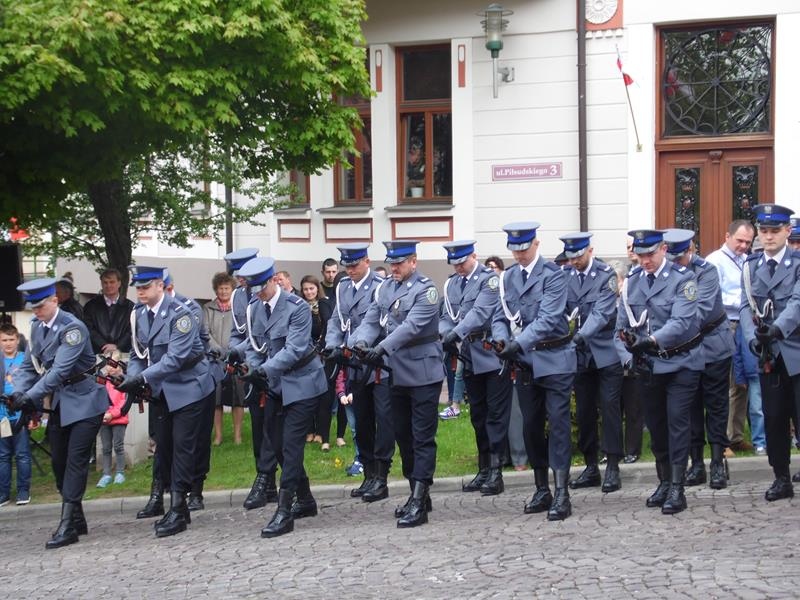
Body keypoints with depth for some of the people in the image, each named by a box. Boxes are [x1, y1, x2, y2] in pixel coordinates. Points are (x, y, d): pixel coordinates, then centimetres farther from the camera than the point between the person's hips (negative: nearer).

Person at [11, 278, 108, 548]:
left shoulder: (72, 328, -19)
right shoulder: (37, 326, 4)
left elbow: (60, 370, -26)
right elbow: (29, 365, 6)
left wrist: (31, 396, -30)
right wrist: (18, 393, -12)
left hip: (84, 402, -8)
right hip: (59, 403, 8)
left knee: (75, 462, -10)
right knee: (59, 462, 10)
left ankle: (67, 526, -10)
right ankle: (77, 519, 21)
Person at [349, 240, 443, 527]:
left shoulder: (425, 290, -11)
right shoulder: (386, 288, 10)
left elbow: (412, 326, -23)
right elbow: (371, 320, 3)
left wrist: (382, 348, -33)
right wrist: (361, 342, -18)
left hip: (423, 374, -7)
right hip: (396, 374, 7)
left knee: (422, 438, -3)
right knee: (403, 435, 13)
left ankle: (419, 503, -4)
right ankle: (417, 493, 24)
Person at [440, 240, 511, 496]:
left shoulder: (489, 279, -8)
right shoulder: (451, 285, 11)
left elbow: (480, 312, -21)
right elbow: (446, 317, 8)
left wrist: (456, 333, -33)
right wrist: (445, 334, -14)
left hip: (492, 356, -6)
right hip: (469, 359, 7)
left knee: (496, 414, -3)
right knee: (478, 416, 12)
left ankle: (495, 473, -2)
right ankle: (484, 470, 21)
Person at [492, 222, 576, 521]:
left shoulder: (553, 275, -10)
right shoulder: (507, 277, 8)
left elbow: (548, 319, -20)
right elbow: (501, 316, 6)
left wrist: (518, 343, -30)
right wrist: (501, 338, -15)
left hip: (554, 359, -6)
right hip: (524, 362, 6)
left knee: (558, 423, -6)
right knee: (531, 425, 10)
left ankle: (561, 494, -5)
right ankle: (541, 490, 20)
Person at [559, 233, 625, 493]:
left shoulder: (606, 275, -10)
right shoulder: (565, 276, 2)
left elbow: (602, 313, -20)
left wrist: (581, 335, -34)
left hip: (606, 352, -4)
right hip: (580, 354, 4)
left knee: (609, 407, -4)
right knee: (584, 411, 9)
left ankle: (612, 467, 2)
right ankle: (591, 467, 18)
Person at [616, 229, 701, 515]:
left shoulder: (683, 278, -12)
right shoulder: (632, 280, 3)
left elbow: (681, 321, -23)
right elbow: (623, 319, 6)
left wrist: (652, 340, -37)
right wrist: (628, 337, -16)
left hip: (681, 361, -5)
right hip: (648, 363, 5)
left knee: (677, 420, -8)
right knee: (655, 423, 11)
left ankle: (677, 488, -4)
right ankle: (664, 481, 25)